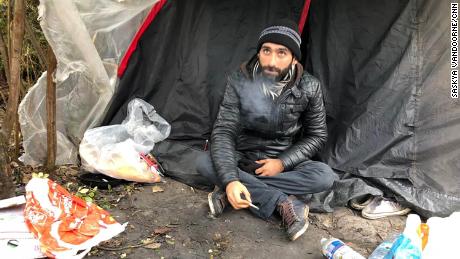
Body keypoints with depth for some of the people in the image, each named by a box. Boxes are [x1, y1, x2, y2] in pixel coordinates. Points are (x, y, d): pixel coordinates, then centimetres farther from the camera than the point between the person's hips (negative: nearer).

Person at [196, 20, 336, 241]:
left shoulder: (308, 88, -16)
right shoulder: (240, 81, -18)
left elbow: (317, 135, -6)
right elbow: (223, 131, -22)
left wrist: (283, 162, -21)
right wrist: (230, 180, -37)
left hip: (285, 162, 0)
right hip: (244, 158, 1)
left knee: (325, 176, -29)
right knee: (204, 164, -28)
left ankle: (231, 193, -26)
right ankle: (285, 202, -27)